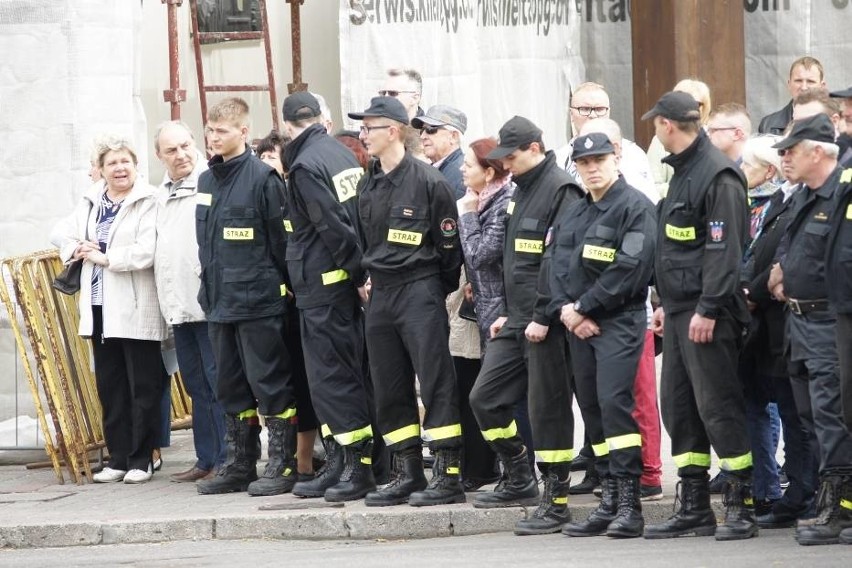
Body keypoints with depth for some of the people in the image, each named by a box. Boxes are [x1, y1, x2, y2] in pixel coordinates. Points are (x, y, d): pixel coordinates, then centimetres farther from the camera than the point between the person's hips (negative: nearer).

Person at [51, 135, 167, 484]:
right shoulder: (91, 202, 14)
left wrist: (103, 258, -10)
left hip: (135, 310, -7)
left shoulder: (148, 203, -9)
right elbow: (60, 233, 22)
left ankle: (141, 461, 5)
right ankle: (118, 458, 16)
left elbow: (146, 253, -19)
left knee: (142, 387, 0)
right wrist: (77, 249, 0)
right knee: (109, 387, 10)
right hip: (100, 308, 7)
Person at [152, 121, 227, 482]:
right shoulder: (163, 195, 18)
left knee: (219, 383, -7)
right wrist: (167, 299, 20)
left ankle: (227, 461, -5)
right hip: (179, 304, 8)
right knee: (197, 386, 12)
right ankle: (207, 460, 18)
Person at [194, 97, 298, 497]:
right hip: (220, 301, 8)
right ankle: (240, 465, 19)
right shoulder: (207, 180, 13)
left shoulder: (262, 178, -10)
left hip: (259, 301, -8)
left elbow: (280, 239, -10)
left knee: (268, 382, -4)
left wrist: (278, 287, -10)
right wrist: (210, 288, 17)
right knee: (231, 385, 12)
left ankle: (282, 464, 1)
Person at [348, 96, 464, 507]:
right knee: (389, 387, 7)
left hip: (420, 292, -7)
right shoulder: (368, 185, 11)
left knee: (435, 380, -8)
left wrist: (438, 292, 0)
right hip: (380, 295, 7)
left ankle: (447, 475, -7)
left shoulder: (428, 181, -9)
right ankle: (406, 474, 13)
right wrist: (369, 279, 14)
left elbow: (449, 245, -5)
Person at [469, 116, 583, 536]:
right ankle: (519, 482, 22)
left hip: (546, 323, -9)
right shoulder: (520, 192, 16)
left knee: (548, 410, -4)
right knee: (485, 399, 9)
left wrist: (543, 316, -20)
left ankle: (556, 501, 2)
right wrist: (509, 312, 18)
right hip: (517, 321, 9)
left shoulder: (560, 191, -13)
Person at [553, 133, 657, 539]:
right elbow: (558, 265, 13)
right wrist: (565, 309, -6)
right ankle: (609, 501, 12)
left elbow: (630, 268, -16)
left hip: (619, 321, -8)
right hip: (579, 325, 8)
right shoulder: (573, 215, 18)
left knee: (614, 402, -17)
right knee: (591, 407, 7)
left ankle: (629, 503, -16)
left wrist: (583, 307, -14)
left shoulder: (635, 207, -7)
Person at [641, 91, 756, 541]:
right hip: (680, 312, 10)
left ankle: (740, 508, -4)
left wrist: (708, 309, -22)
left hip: (706, 314, -10)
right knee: (678, 406, 10)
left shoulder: (717, 175, -14)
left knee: (718, 405, -8)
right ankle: (694, 508, 15)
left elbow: (724, 249, -19)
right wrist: (666, 304, 21)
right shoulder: (683, 172, 17)